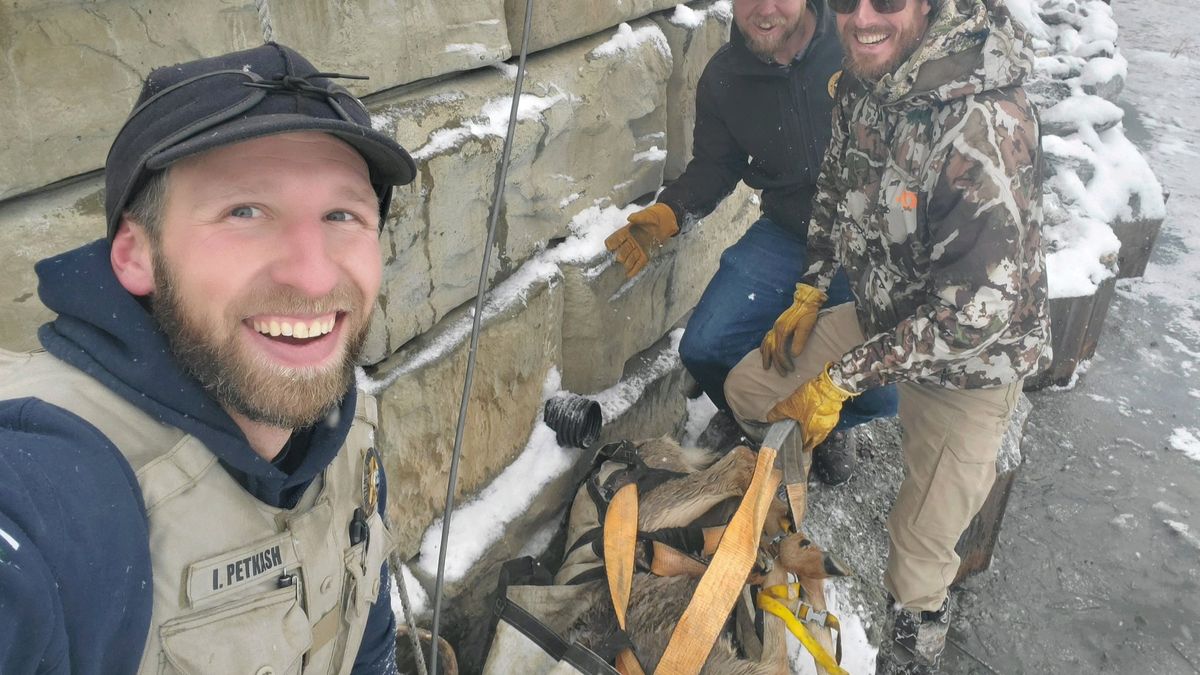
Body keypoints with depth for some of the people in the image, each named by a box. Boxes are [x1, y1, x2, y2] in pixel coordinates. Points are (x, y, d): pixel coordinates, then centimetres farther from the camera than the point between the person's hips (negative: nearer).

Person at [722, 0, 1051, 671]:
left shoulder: (985, 120, -33)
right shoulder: (862, 80, -8)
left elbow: (978, 308, -32)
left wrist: (842, 378, -25)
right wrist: (808, 297, 6)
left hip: (971, 358, -6)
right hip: (882, 314, 7)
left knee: (920, 557, 2)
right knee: (747, 389, 8)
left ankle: (924, 621, 39)